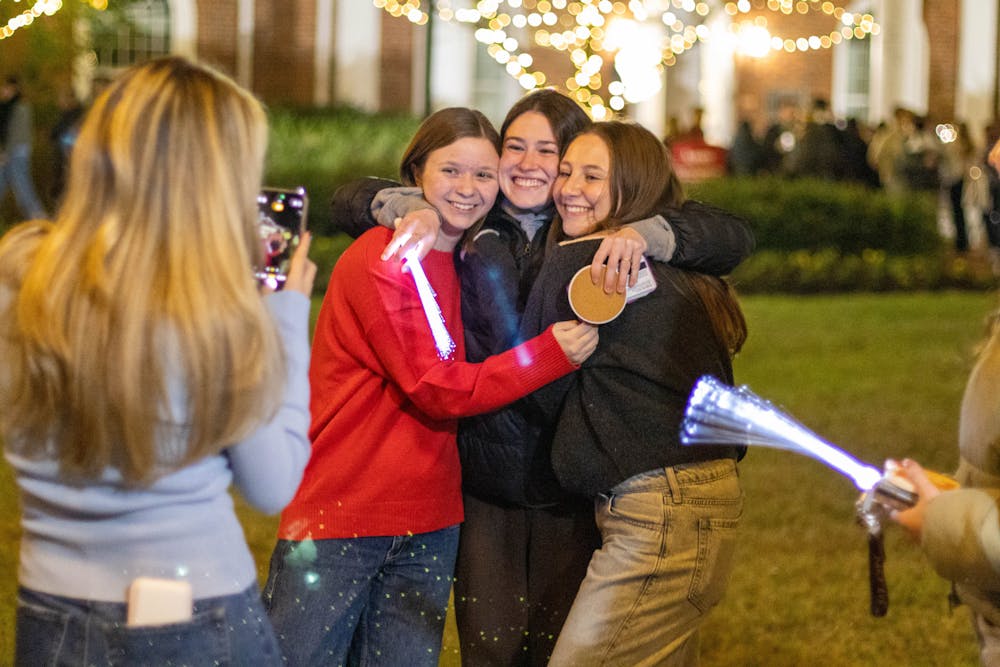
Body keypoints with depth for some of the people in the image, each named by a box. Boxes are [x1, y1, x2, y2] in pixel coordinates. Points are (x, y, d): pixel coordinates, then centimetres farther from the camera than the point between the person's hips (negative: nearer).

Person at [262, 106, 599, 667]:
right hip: (338, 515, -7)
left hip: (428, 524, 7)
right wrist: (552, 353, -18)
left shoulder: (473, 263, 12)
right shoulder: (379, 260, -13)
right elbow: (437, 390, -16)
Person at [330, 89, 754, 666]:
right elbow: (352, 200, 7)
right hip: (486, 475, 1)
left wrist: (644, 234, -26)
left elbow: (733, 236, -8)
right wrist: (411, 209, -15)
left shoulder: (602, 240, 0)